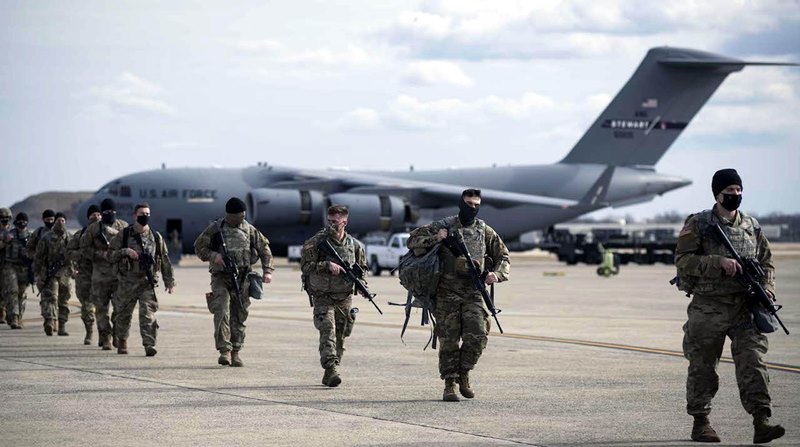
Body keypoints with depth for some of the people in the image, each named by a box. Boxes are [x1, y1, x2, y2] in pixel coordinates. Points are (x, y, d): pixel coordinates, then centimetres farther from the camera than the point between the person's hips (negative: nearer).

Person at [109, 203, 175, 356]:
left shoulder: (156, 237, 8)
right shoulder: (124, 235, 3)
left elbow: (165, 260, 13)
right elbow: (111, 255, 2)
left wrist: (169, 280, 9)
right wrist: (125, 252, -15)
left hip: (148, 281, 0)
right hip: (128, 281, 0)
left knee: (148, 313, -15)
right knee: (124, 315, 11)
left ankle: (149, 345, -21)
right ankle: (121, 344, 31)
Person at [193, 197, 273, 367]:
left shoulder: (249, 230, 6)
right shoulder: (215, 229, -1)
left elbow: (264, 249, 15)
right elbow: (199, 247, 4)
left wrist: (267, 270, 5)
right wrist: (213, 255, -14)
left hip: (242, 278, 3)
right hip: (221, 277, -3)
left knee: (239, 316, 4)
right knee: (222, 312, -18)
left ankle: (235, 352, 12)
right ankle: (224, 351, -19)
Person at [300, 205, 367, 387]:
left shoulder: (354, 245, 6)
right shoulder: (316, 242, -5)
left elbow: (362, 268, 18)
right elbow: (305, 266, -10)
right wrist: (327, 265, -21)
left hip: (345, 298, 4)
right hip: (322, 297, -4)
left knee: (340, 336, 7)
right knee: (328, 331, -19)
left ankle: (328, 375, 19)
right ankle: (331, 370, -29)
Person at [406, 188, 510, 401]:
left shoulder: (485, 231, 11)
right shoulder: (443, 226, 3)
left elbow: (503, 257, 18)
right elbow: (412, 240, 2)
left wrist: (496, 274, -2)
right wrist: (434, 239, -14)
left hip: (473, 293, 2)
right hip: (447, 293, -2)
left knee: (478, 336, -12)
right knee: (449, 340, -3)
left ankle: (463, 374, 11)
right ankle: (449, 385, 6)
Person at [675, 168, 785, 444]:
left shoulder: (751, 227, 12)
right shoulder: (698, 225, -1)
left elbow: (766, 262, 20)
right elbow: (683, 260, -10)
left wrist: (767, 286, 0)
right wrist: (719, 262, -21)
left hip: (745, 308, 3)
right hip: (708, 308, -3)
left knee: (753, 362, -10)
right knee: (702, 367, 6)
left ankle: (761, 423, -15)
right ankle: (700, 423, 19)